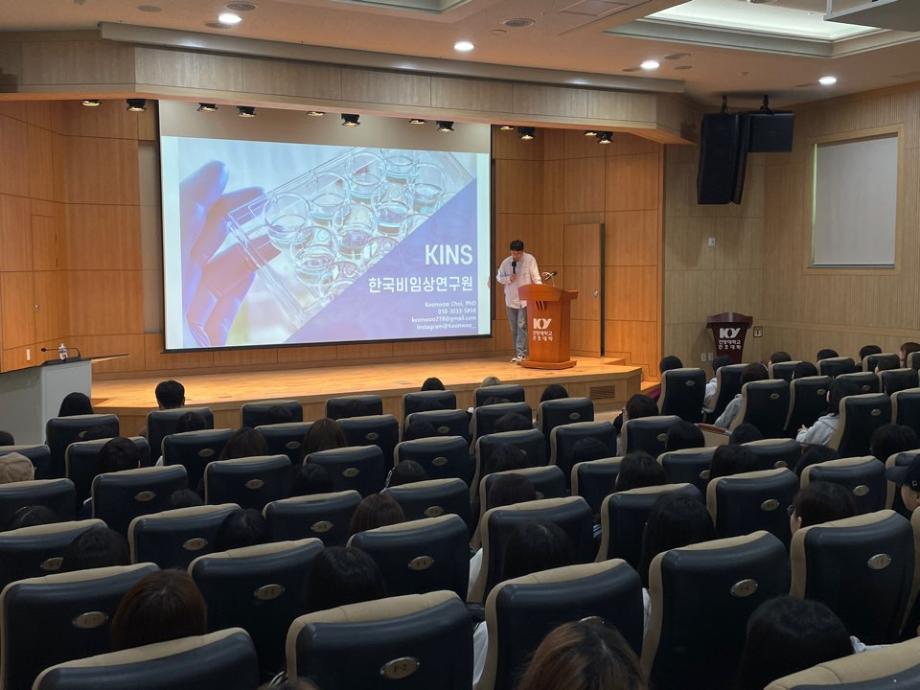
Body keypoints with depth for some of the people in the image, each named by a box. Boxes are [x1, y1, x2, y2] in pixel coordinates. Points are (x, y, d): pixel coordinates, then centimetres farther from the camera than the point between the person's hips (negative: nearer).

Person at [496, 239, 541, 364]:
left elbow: (536, 277, -5)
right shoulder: (506, 262, 1)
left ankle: (521, 354, -14)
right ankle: (517, 353, 20)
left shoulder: (530, 259, -6)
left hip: (525, 299, -4)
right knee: (514, 328, 10)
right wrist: (509, 279, -10)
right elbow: (499, 278, 9)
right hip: (511, 299, 4)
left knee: (522, 326, -12)